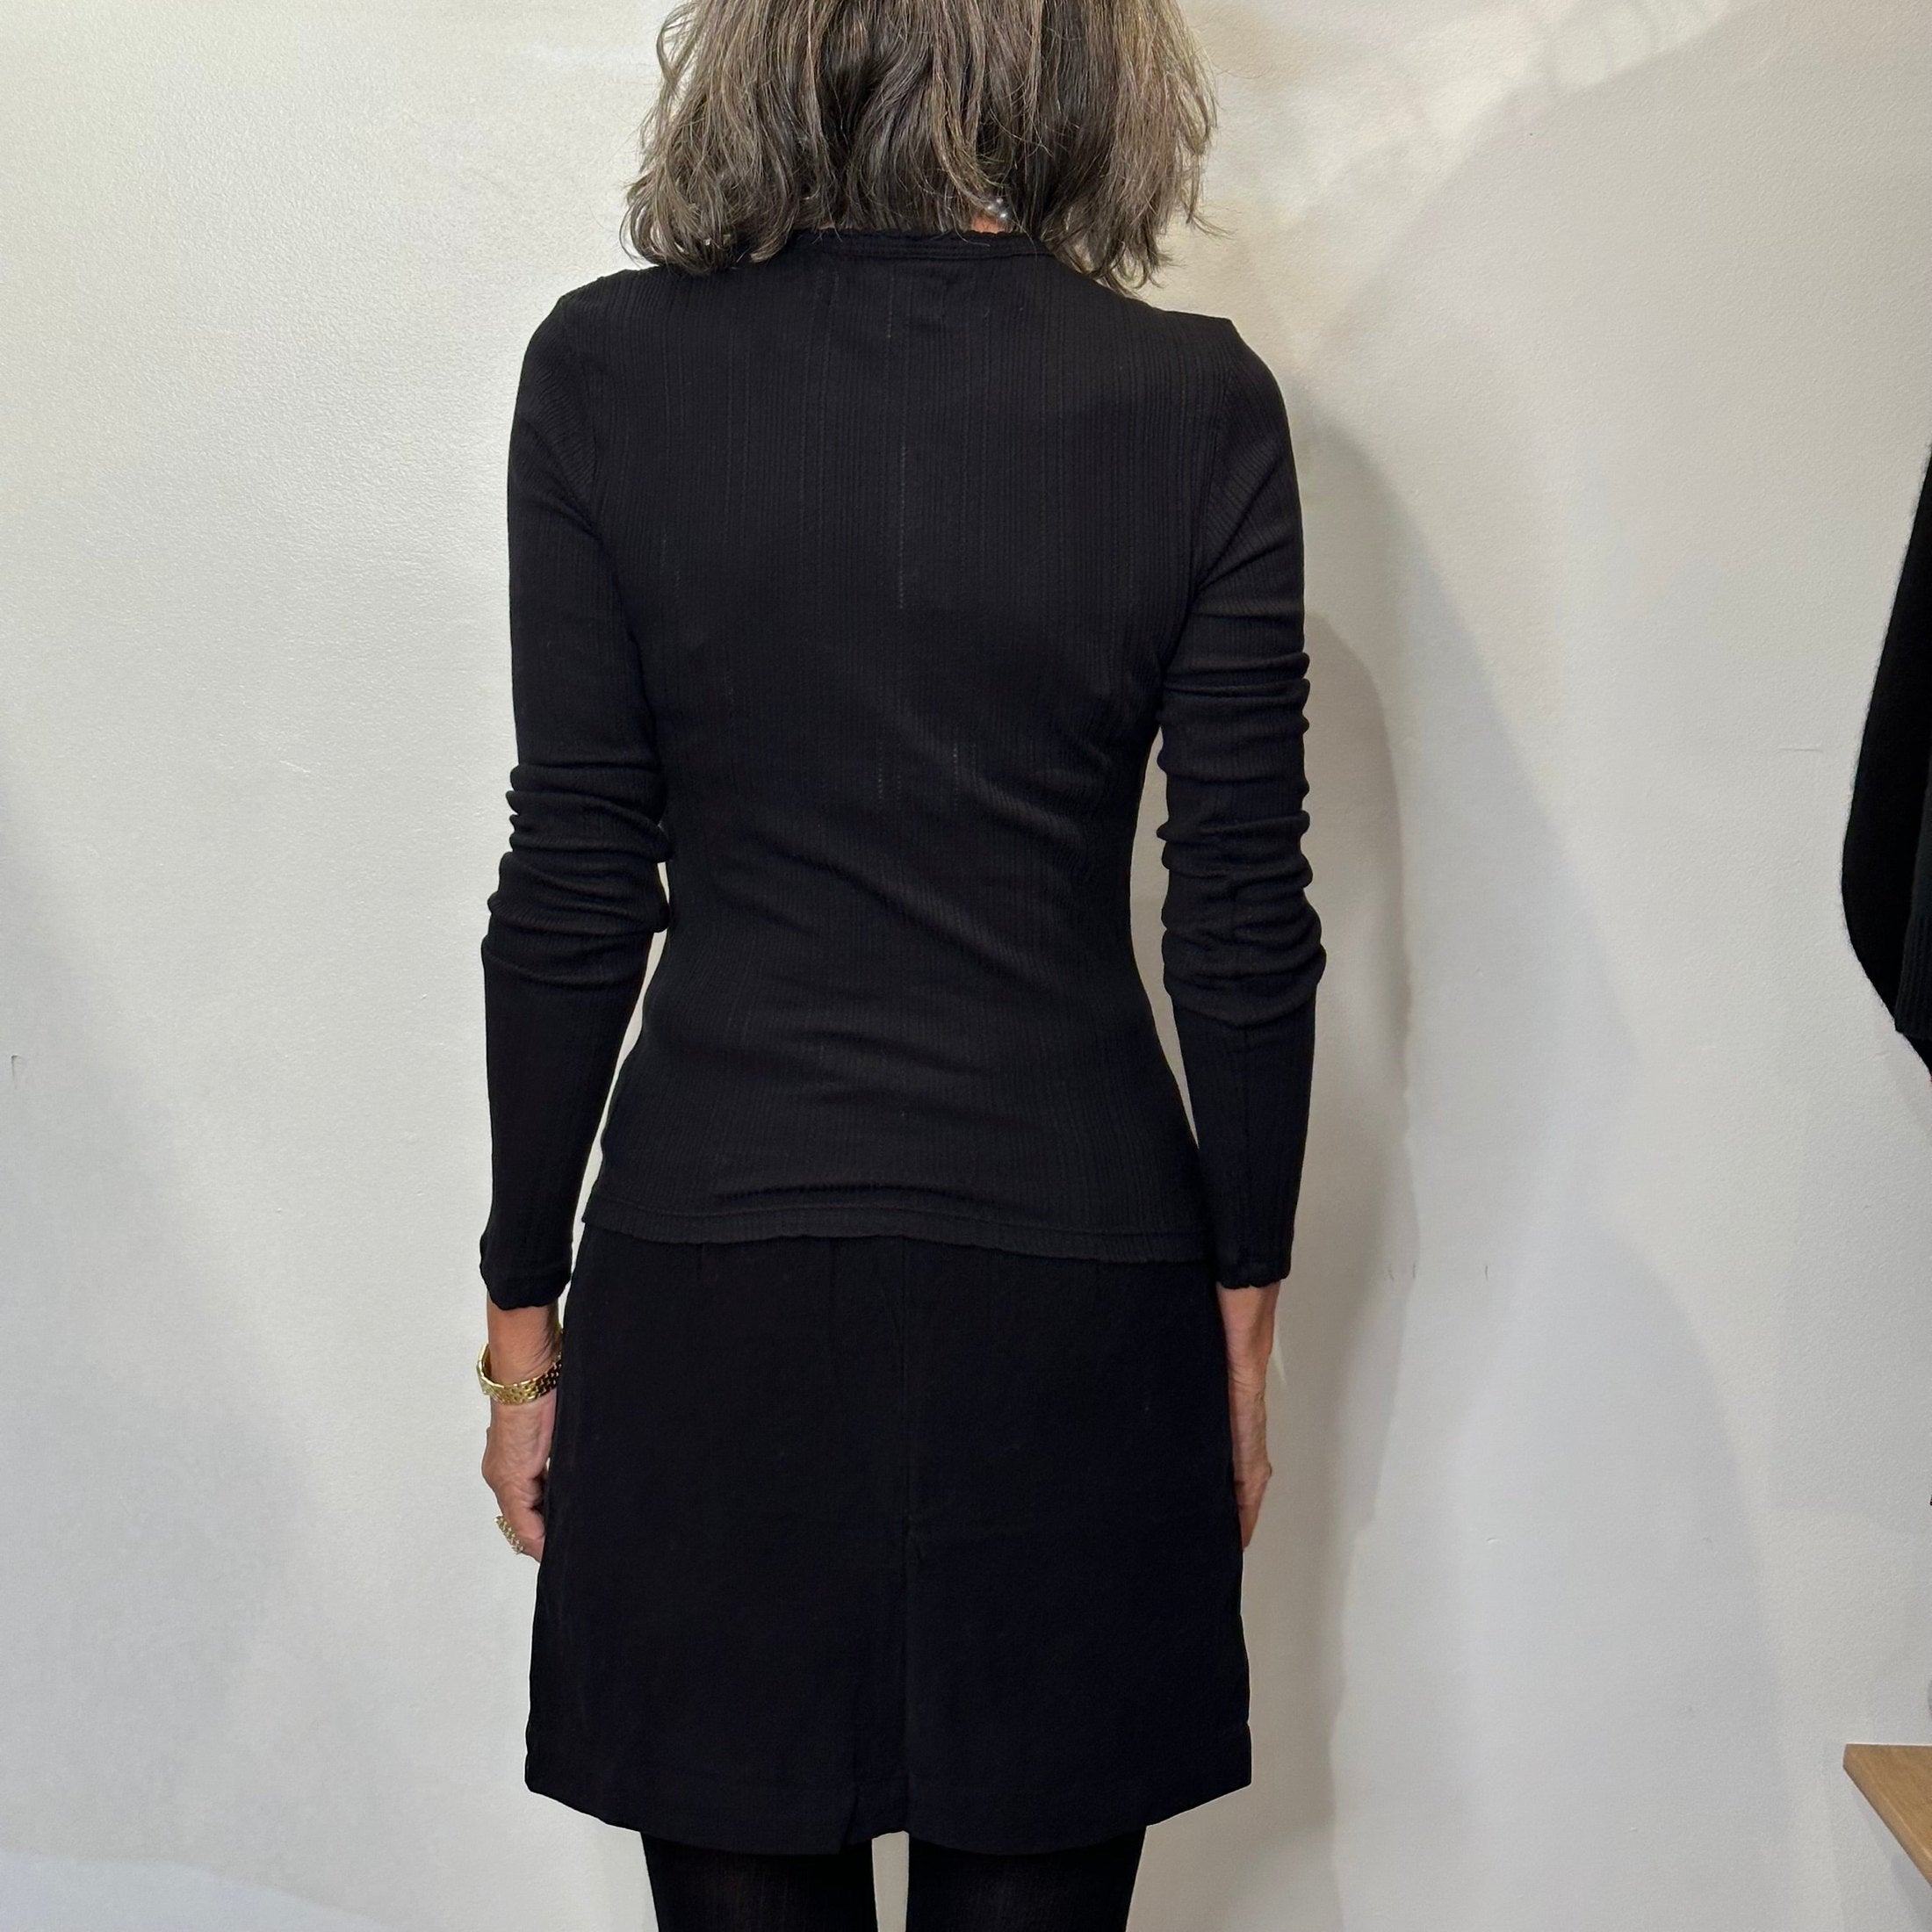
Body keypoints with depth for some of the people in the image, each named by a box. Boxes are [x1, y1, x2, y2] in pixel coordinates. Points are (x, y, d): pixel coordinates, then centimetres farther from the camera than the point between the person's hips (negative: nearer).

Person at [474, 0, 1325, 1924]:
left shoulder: (604, 371, -6)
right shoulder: (1198, 402, -6)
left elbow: (570, 898, -5)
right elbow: (1245, 930, -4)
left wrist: (526, 1311, 5)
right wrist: (1242, 1314, 9)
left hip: (711, 1283, 0)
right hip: (1074, 1290, 1)